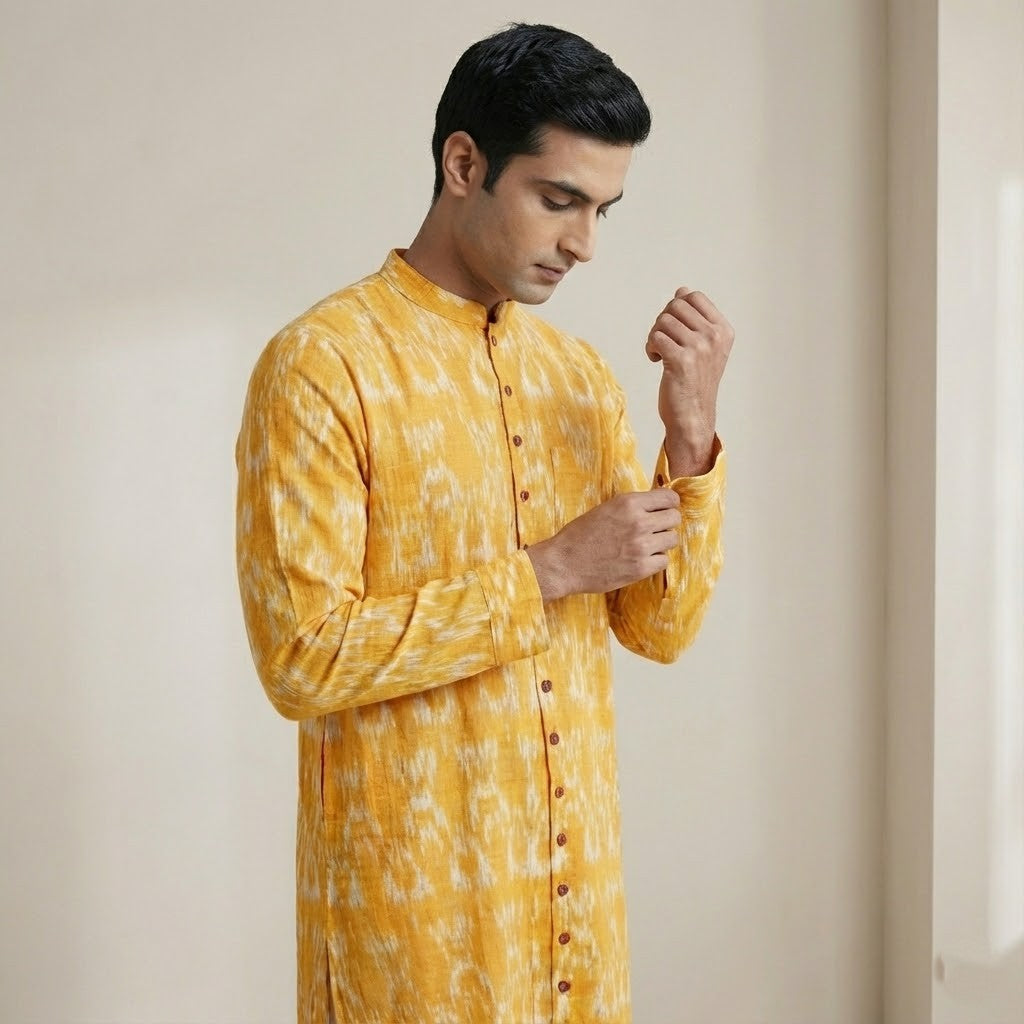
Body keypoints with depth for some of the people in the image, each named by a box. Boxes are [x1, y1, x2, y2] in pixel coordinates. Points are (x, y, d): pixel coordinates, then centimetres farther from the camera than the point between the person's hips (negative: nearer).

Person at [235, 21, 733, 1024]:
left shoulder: (580, 372, 6)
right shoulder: (321, 366, -13)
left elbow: (660, 628, 5)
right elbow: (302, 657, -19)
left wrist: (691, 436, -9)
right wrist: (546, 572, -18)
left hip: (579, 875, 6)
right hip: (414, 892, -6)